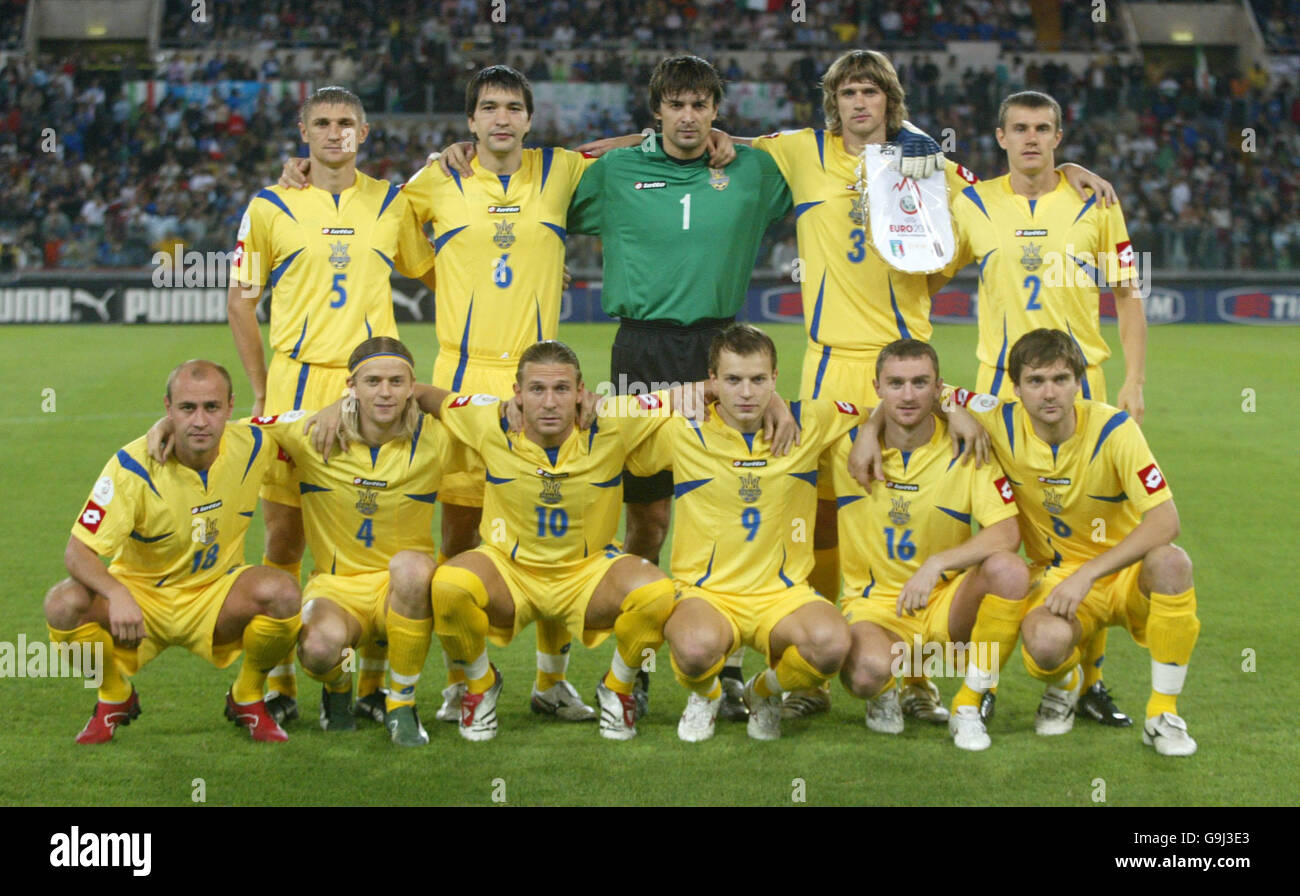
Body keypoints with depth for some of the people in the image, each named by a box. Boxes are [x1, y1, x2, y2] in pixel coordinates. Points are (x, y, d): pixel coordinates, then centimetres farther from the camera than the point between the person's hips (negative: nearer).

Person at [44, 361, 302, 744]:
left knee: (283, 592, -29)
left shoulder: (252, 446, -12)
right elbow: (78, 551, -25)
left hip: (215, 597, 1)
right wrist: (117, 594, -45)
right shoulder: (133, 466, -22)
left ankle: (247, 698, 0)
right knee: (64, 605, -30)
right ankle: (115, 698, 2)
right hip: (140, 597, -1)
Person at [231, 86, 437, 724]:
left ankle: (375, 681, 10)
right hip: (297, 383, -1)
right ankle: (279, 682, 10)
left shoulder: (392, 203, 11)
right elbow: (241, 300, 7)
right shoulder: (271, 206, 5)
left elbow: (432, 275, 24)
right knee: (285, 532, 0)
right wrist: (261, 392, 2)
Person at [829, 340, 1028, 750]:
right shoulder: (848, 445, -4)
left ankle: (968, 708, -12)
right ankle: (885, 695, 7)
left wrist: (936, 564, -29)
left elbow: (1007, 533, -16)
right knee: (867, 671, -36)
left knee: (1008, 570, -31)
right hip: (874, 604, -1)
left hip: (946, 603, 1)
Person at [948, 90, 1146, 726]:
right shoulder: (972, 204, 7)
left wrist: (1134, 381, 0)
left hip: (1080, 384, 0)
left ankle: (1088, 678, 8)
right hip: (999, 387, 1)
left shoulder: (1094, 202, 5)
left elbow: (1128, 296, 8)